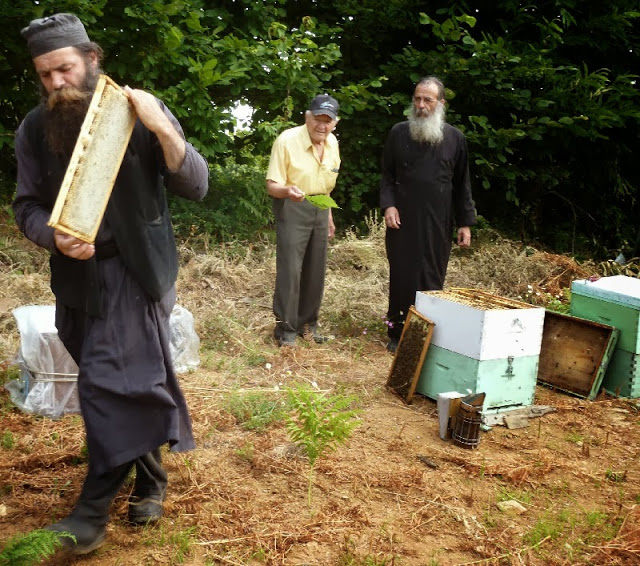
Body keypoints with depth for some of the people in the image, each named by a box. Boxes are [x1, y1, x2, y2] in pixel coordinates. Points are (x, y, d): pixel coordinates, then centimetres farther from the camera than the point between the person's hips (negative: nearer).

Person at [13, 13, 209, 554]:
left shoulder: (140, 111, -8)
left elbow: (196, 186, -10)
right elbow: (27, 205, 3)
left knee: (110, 384, -10)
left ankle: (93, 510, 2)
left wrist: (163, 130, -26)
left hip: (134, 271, -4)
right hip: (77, 277, 4)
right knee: (134, 384, 14)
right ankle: (151, 478, 34)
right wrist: (54, 236, -19)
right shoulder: (34, 129, 0)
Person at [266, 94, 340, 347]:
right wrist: (287, 191, -41)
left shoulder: (332, 143, 1)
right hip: (292, 209, -6)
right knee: (290, 270, -7)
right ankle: (285, 329, 4)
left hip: (319, 209, 6)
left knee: (315, 271, 12)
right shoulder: (287, 140, -20)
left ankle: (307, 322, 27)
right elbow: (272, 185, -20)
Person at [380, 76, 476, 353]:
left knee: (433, 279, 3)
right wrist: (388, 205, -8)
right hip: (403, 221, 0)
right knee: (401, 277, 3)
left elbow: (462, 184, 9)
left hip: (438, 224, 1)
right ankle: (396, 334, 13)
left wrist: (466, 223, 4)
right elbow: (387, 175, 8)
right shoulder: (399, 133, 5)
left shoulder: (455, 138, 6)